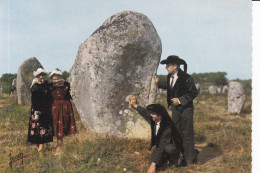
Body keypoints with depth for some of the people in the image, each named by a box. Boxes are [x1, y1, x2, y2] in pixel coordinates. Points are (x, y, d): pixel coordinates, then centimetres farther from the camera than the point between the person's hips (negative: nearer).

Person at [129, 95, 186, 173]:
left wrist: (153, 164, -39)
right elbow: (145, 112, 8)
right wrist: (135, 105, 22)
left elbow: (162, 147, -37)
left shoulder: (168, 128, -33)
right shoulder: (153, 120, -14)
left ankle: (175, 159, -7)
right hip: (160, 147, 6)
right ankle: (167, 158, 12)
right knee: (151, 164, -17)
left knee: (167, 148, -41)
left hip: (173, 147, -6)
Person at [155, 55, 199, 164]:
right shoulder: (170, 77, 3)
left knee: (187, 133, -2)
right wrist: (158, 83, 14)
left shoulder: (186, 78, -18)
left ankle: (190, 157, 8)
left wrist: (180, 100, -18)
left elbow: (194, 93, -15)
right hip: (175, 108, 7)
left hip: (186, 109, -7)